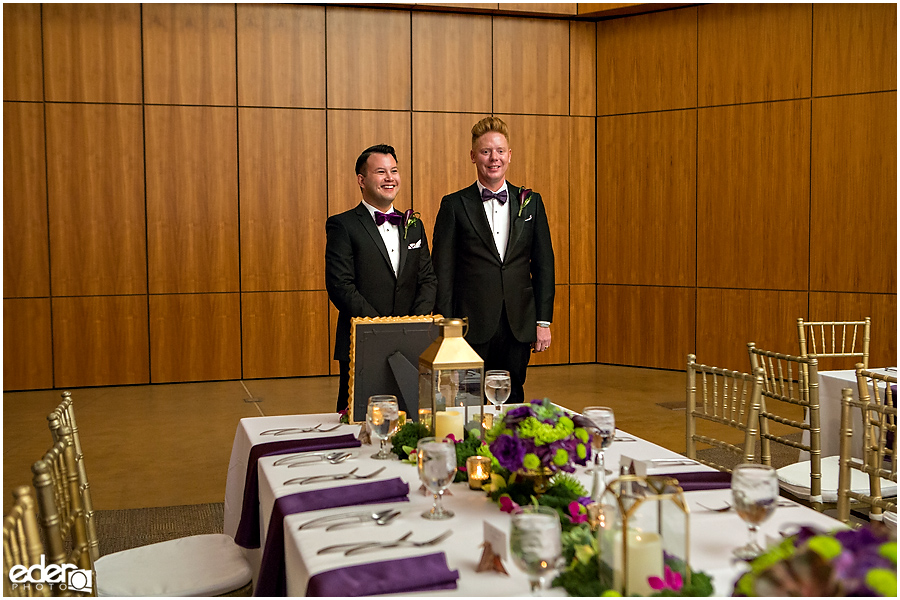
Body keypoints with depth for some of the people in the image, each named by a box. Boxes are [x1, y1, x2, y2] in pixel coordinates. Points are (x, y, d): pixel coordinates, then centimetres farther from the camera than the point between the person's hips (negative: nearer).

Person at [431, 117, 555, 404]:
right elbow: (442, 271, -1)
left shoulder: (531, 202, 9)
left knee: (513, 401, 9)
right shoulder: (454, 205, 1)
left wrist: (543, 321, 4)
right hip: (472, 326, -2)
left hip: (518, 325, 3)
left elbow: (543, 264, 9)